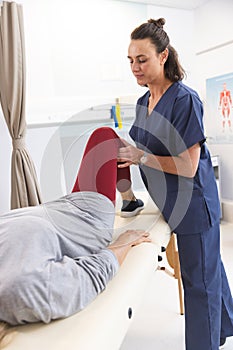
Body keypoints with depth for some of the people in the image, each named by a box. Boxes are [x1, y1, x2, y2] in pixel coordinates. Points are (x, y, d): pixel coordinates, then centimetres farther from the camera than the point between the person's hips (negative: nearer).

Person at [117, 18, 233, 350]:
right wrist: (128, 152, -2)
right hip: (169, 202, 8)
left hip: (193, 203, -8)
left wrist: (141, 156, -21)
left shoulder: (185, 99, -18)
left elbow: (188, 166, -21)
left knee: (199, 278, 7)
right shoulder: (143, 101, 7)